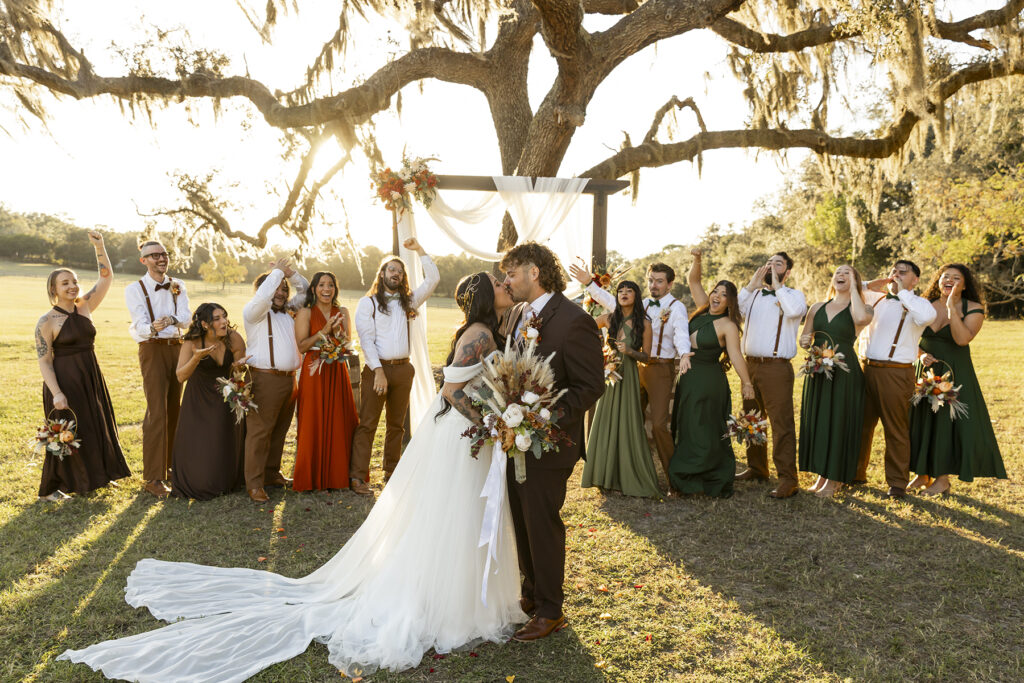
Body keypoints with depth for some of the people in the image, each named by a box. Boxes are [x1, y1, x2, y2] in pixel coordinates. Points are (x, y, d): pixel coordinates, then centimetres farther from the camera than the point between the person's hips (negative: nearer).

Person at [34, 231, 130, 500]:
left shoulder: (84, 307, 3)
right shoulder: (46, 322, -11)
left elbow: (106, 277, -1)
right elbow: (44, 361, -12)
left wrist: (99, 247, -13)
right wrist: (56, 393, -20)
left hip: (91, 377, 6)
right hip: (65, 380, -6)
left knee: (97, 426, 16)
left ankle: (96, 475, 34)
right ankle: (51, 488, 18)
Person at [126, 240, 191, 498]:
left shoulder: (177, 286, 9)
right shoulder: (135, 289, -3)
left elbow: (186, 318, -6)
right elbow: (140, 326, -13)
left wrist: (170, 318, -27)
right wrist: (153, 328, -36)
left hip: (177, 348, 5)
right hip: (152, 350, -5)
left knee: (174, 409, 11)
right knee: (157, 412, -11)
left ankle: (170, 464, 25)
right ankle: (153, 477, -8)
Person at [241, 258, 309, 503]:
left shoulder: (288, 310, 17)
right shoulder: (256, 311, -3)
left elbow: (305, 290, 24)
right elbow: (263, 295, -23)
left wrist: (290, 273, 7)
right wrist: (277, 271, -12)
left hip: (289, 379, 7)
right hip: (265, 379, -7)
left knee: (280, 430, 14)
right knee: (259, 430, -6)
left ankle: (272, 474, 25)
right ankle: (254, 484, -3)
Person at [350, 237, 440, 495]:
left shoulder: (407, 301, 14)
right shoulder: (367, 303, 2)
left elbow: (433, 279, 9)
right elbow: (366, 340, -6)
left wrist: (419, 250, 5)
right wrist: (378, 371, -15)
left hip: (403, 369, 4)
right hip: (377, 369, -4)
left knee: (396, 424, 11)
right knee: (367, 424, -5)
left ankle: (392, 472, 20)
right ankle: (358, 476, -2)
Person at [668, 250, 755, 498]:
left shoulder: (728, 325, -12)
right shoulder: (703, 310, 6)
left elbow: (735, 356, -18)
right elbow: (694, 281, 7)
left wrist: (746, 383, -23)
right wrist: (697, 260, -9)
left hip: (708, 382, -7)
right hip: (687, 378, 7)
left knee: (704, 431, 0)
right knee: (685, 429, 13)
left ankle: (716, 482, 13)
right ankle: (688, 480, 24)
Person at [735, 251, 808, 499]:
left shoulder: (793, 294, 2)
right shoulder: (755, 295, 17)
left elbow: (795, 310, -21)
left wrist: (777, 285, -9)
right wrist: (752, 285, 1)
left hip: (776, 367, -6)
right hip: (750, 364, 6)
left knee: (781, 422, -9)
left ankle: (788, 479, -5)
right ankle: (756, 468, 29)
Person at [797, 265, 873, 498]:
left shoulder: (861, 308, 1)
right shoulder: (817, 308, 13)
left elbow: (862, 318, -24)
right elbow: (804, 339, 18)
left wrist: (853, 288, -12)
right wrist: (805, 342, -6)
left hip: (844, 372, -4)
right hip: (817, 371, 4)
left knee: (839, 421, 0)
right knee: (815, 420, 7)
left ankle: (834, 479, 13)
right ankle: (822, 474, 21)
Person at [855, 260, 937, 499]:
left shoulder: (917, 304, -1)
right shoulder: (877, 299, 15)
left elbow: (928, 316, -25)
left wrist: (901, 291, -14)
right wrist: (877, 283, 11)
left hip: (897, 373, -5)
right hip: (868, 369, 5)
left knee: (896, 430, 1)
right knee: (861, 424, 13)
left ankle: (897, 483, 12)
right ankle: (856, 473, 27)